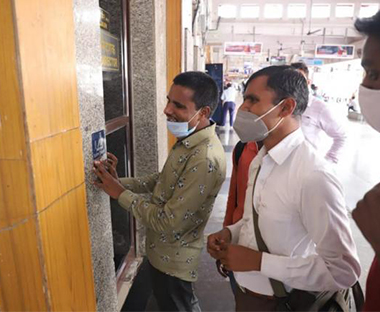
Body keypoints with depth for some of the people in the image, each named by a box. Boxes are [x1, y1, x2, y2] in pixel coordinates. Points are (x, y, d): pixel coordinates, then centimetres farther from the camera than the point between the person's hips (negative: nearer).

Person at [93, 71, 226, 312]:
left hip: (174, 258, -8)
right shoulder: (189, 140, -2)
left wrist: (121, 194, -20)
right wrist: (120, 182, -4)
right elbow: (164, 180, 8)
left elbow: (169, 223, -30)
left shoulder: (205, 160, -34)